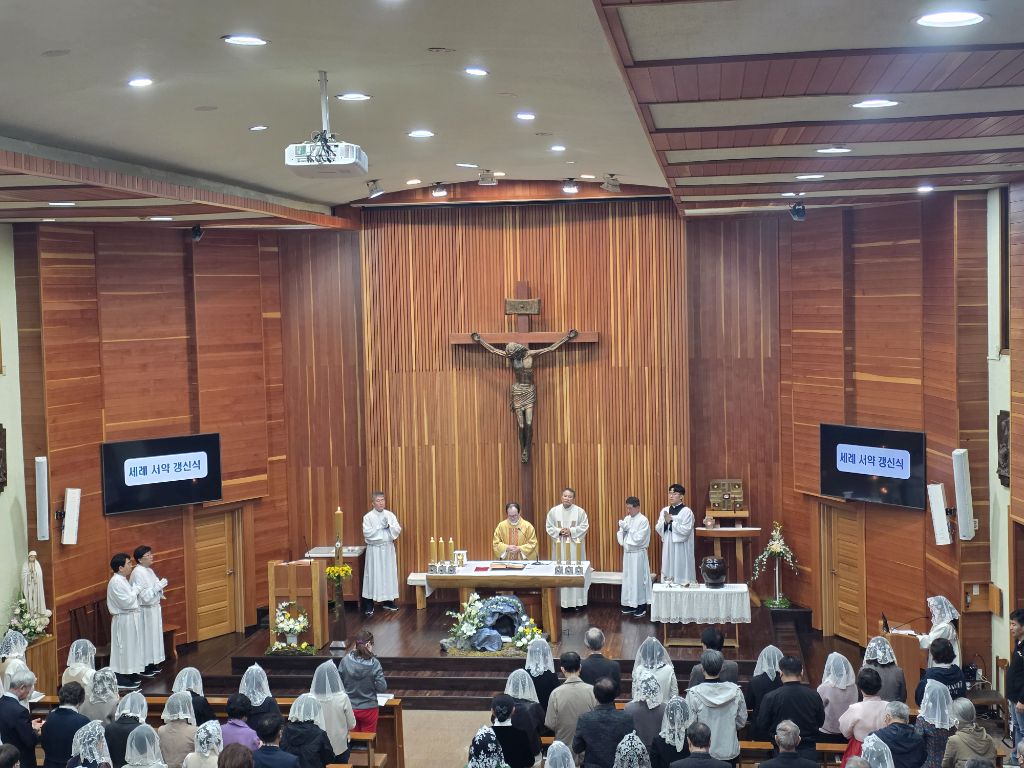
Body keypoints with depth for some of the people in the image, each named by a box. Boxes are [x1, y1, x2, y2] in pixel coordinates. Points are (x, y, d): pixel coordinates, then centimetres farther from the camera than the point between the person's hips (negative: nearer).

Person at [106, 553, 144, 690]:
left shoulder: (123, 580, 11)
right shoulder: (116, 582, -20)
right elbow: (126, 602, -23)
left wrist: (135, 591, 3)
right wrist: (135, 590, -12)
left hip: (131, 618, 10)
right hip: (124, 620, -10)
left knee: (130, 647, 15)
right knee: (124, 648, -3)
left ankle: (129, 674, 24)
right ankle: (122, 679, 4)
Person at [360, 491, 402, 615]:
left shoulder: (390, 515, 6)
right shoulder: (368, 517, -6)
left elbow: (398, 530, 0)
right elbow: (367, 533, -16)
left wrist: (389, 526, -16)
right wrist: (380, 527, -17)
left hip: (388, 548, 4)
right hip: (374, 549, -4)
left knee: (389, 574, 7)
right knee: (373, 575, -4)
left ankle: (388, 601, 18)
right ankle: (369, 605, -1)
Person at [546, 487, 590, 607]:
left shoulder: (580, 511, -1)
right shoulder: (553, 511, 2)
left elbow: (585, 526, -4)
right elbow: (549, 527, 3)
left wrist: (571, 531, -15)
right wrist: (559, 531, -14)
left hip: (575, 545, -1)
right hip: (559, 546, 1)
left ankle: (577, 601, 6)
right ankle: (561, 601, 5)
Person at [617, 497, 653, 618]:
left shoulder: (643, 520, -13)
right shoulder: (627, 519, 7)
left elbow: (639, 539, -19)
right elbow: (620, 533, 7)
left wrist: (628, 529, -19)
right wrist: (622, 540, -13)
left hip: (638, 554, -7)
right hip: (627, 553, 7)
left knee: (638, 579, -3)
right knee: (628, 578, 11)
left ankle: (641, 606, 4)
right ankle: (630, 604, 20)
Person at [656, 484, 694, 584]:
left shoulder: (687, 511, -7)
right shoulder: (664, 510, 9)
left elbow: (686, 530, -16)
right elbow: (658, 529, 7)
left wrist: (671, 521, -14)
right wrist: (665, 522, -12)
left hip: (681, 548, -5)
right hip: (668, 547, 5)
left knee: (681, 573, -3)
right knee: (667, 571, 7)